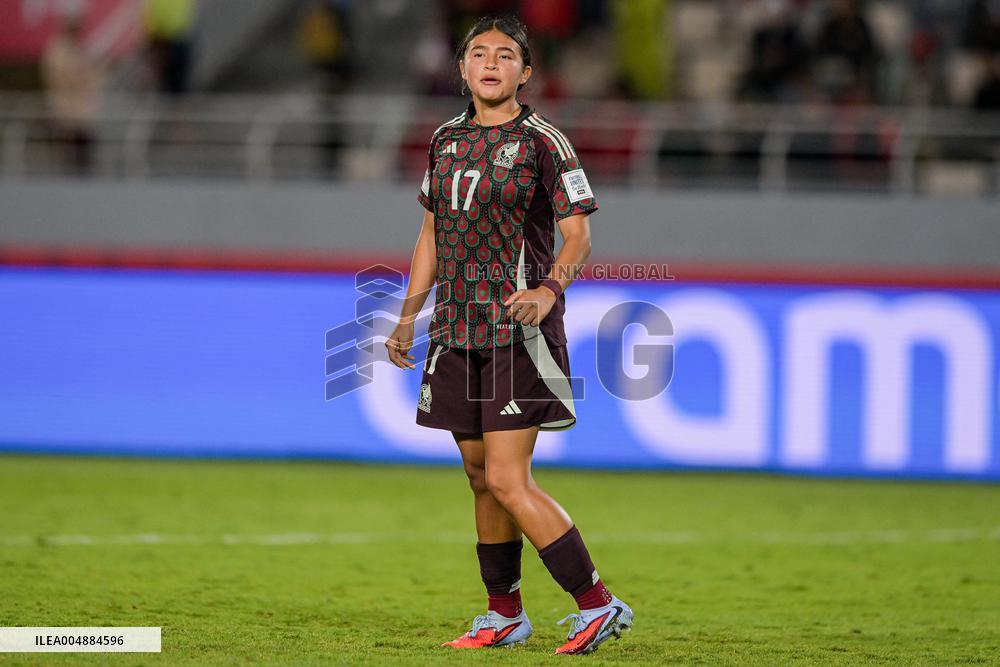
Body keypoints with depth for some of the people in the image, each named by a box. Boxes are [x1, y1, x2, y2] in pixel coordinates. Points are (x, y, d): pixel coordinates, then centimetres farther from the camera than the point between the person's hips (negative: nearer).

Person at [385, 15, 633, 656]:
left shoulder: (542, 141, -6)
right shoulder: (447, 138, 13)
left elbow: (579, 235, -9)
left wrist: (548, 290, -27)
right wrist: (409, 316, 18)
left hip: (518, 329, -7)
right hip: (457, 333, 7)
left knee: (507, 481, -14)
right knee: (481, 477, 10)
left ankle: (598, 604, -6)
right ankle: (505, 616, 21)